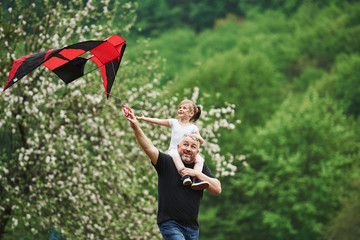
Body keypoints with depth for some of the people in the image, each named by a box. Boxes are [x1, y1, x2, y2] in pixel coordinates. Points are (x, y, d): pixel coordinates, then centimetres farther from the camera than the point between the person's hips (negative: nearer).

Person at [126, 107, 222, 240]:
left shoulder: (201, 167, 9)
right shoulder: (167, 162, -1)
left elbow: (217, 189, -1)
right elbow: (149, 148, -16)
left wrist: (197, 173, -11)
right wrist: (136, 127, -32)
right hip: (170, 224, -5)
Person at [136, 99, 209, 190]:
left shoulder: (193, 128, 12)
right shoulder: (174, 122, 16)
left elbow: (201, 141, 8)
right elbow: (158, 121, 16)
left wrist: (197, 137, -15)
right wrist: (143, 118, 12)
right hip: (174, 150, -1)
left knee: (200, 159, -27)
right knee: (176, 155, -39)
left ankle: (196, 180, -42)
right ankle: (184, 175, -52)